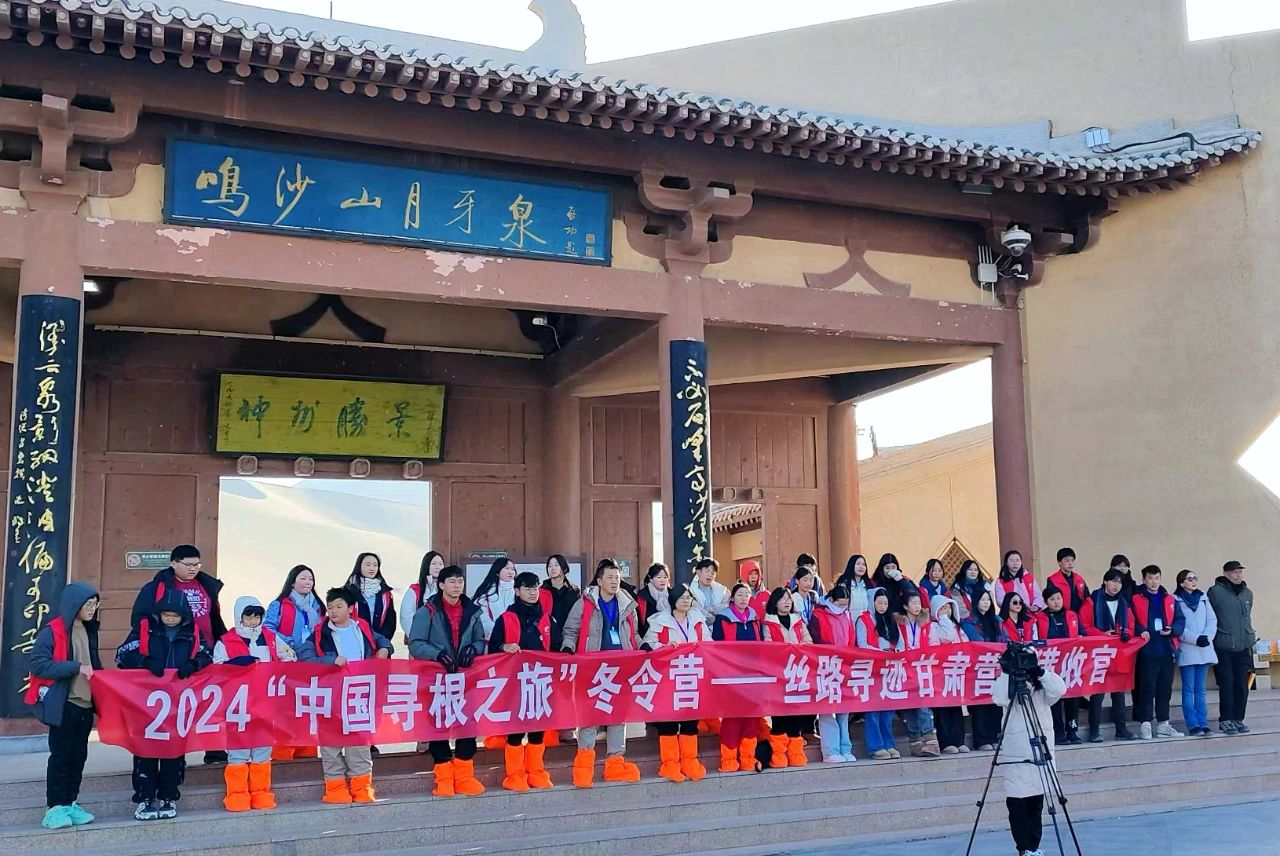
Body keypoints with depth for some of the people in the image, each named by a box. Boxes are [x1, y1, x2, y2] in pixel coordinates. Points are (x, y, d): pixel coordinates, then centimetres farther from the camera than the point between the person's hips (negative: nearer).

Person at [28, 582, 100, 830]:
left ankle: (70, 803, 19)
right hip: (63, 705, -7)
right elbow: (38, 664, -17)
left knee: (79, 755, 10)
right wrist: (76, 668, -22)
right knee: (61, 755, -1)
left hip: (86, 704, 7)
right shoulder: (52, 631, -10)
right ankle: (55, 808, 6)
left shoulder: (89, 631, 12)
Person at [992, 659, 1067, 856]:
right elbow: (1000, 699, -20)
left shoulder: (1042, 687, 5)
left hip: (1041, 752, 2)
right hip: (1015, 755, -2)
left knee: (1036, 803, 7)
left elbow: (1059, 689, -15)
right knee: (1017, 805, -3)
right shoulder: (1006, 684, 1)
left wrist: (1040, 672, -25)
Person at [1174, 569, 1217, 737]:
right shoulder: (1176, 601, -2)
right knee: (1189, 689, -2)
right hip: (1186, 650, -5)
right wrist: (1195, 639, -15)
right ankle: (1193, 725, -2)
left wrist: (1207, 637, -9)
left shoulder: (1203, 599, 14)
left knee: (1200, 689, 7)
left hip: (1204, 650, 5)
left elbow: (1212, 621, 8)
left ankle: (1203, 724, 8)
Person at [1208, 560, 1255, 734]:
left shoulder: (1247, 593, 13)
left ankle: (1238, 719, 14)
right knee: (1227, 684, -4)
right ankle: (1225, 720, 3)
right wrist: (1211, 640, -6)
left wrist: (1251, 641, 19)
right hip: (1224, 647, -5)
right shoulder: (1215, 592, -5)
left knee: (1242, 685, 5)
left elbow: (1248, 618, 22)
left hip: (1243, 647, 5)